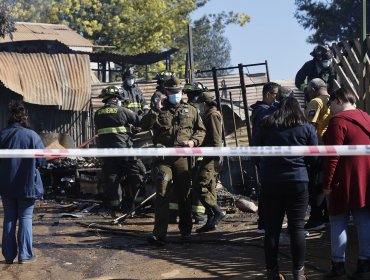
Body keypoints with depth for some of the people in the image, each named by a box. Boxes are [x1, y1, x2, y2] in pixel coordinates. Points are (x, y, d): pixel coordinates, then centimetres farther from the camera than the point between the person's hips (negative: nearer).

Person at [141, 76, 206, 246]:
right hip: (163, 157, -1)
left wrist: (194, 141, -3)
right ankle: (159, 234, -8)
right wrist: (155, 110, -11)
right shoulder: (159, 110, 11)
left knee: (184, 195, 9)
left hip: (183, 157, 2)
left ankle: (186, 231, 23)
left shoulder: (190, 110, 14)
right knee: (162, 195, -8)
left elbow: (201, 130, 16)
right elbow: (144, 126, -2)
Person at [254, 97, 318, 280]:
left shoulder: (266, 127, 4)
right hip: (298, 182, -1)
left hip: (270, 182, 1)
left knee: (272, 228, 7)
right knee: (297, 227, 3)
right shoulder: (306, 128, 1)